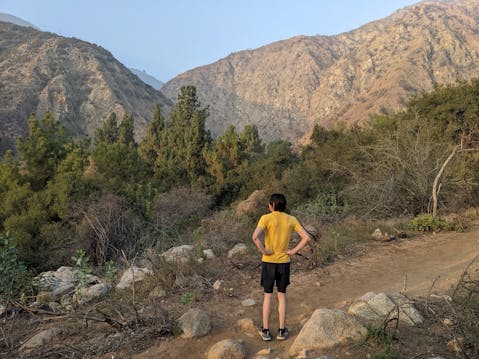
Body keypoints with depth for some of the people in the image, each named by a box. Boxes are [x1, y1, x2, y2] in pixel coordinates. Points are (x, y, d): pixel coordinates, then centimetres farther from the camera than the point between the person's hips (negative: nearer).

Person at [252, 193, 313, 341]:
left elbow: (255, 236, -28)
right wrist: (293, 251, -3)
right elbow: (306, 237, -5)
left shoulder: (266, 218, -12)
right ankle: (281, 330, 19)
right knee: (282, 296, 14)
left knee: (267, 296, 10)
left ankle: (265, 330, 18)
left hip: (269, 262, -2)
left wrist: (264, 251, -15)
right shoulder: (291, 219, -1)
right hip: (284, 262, 2)